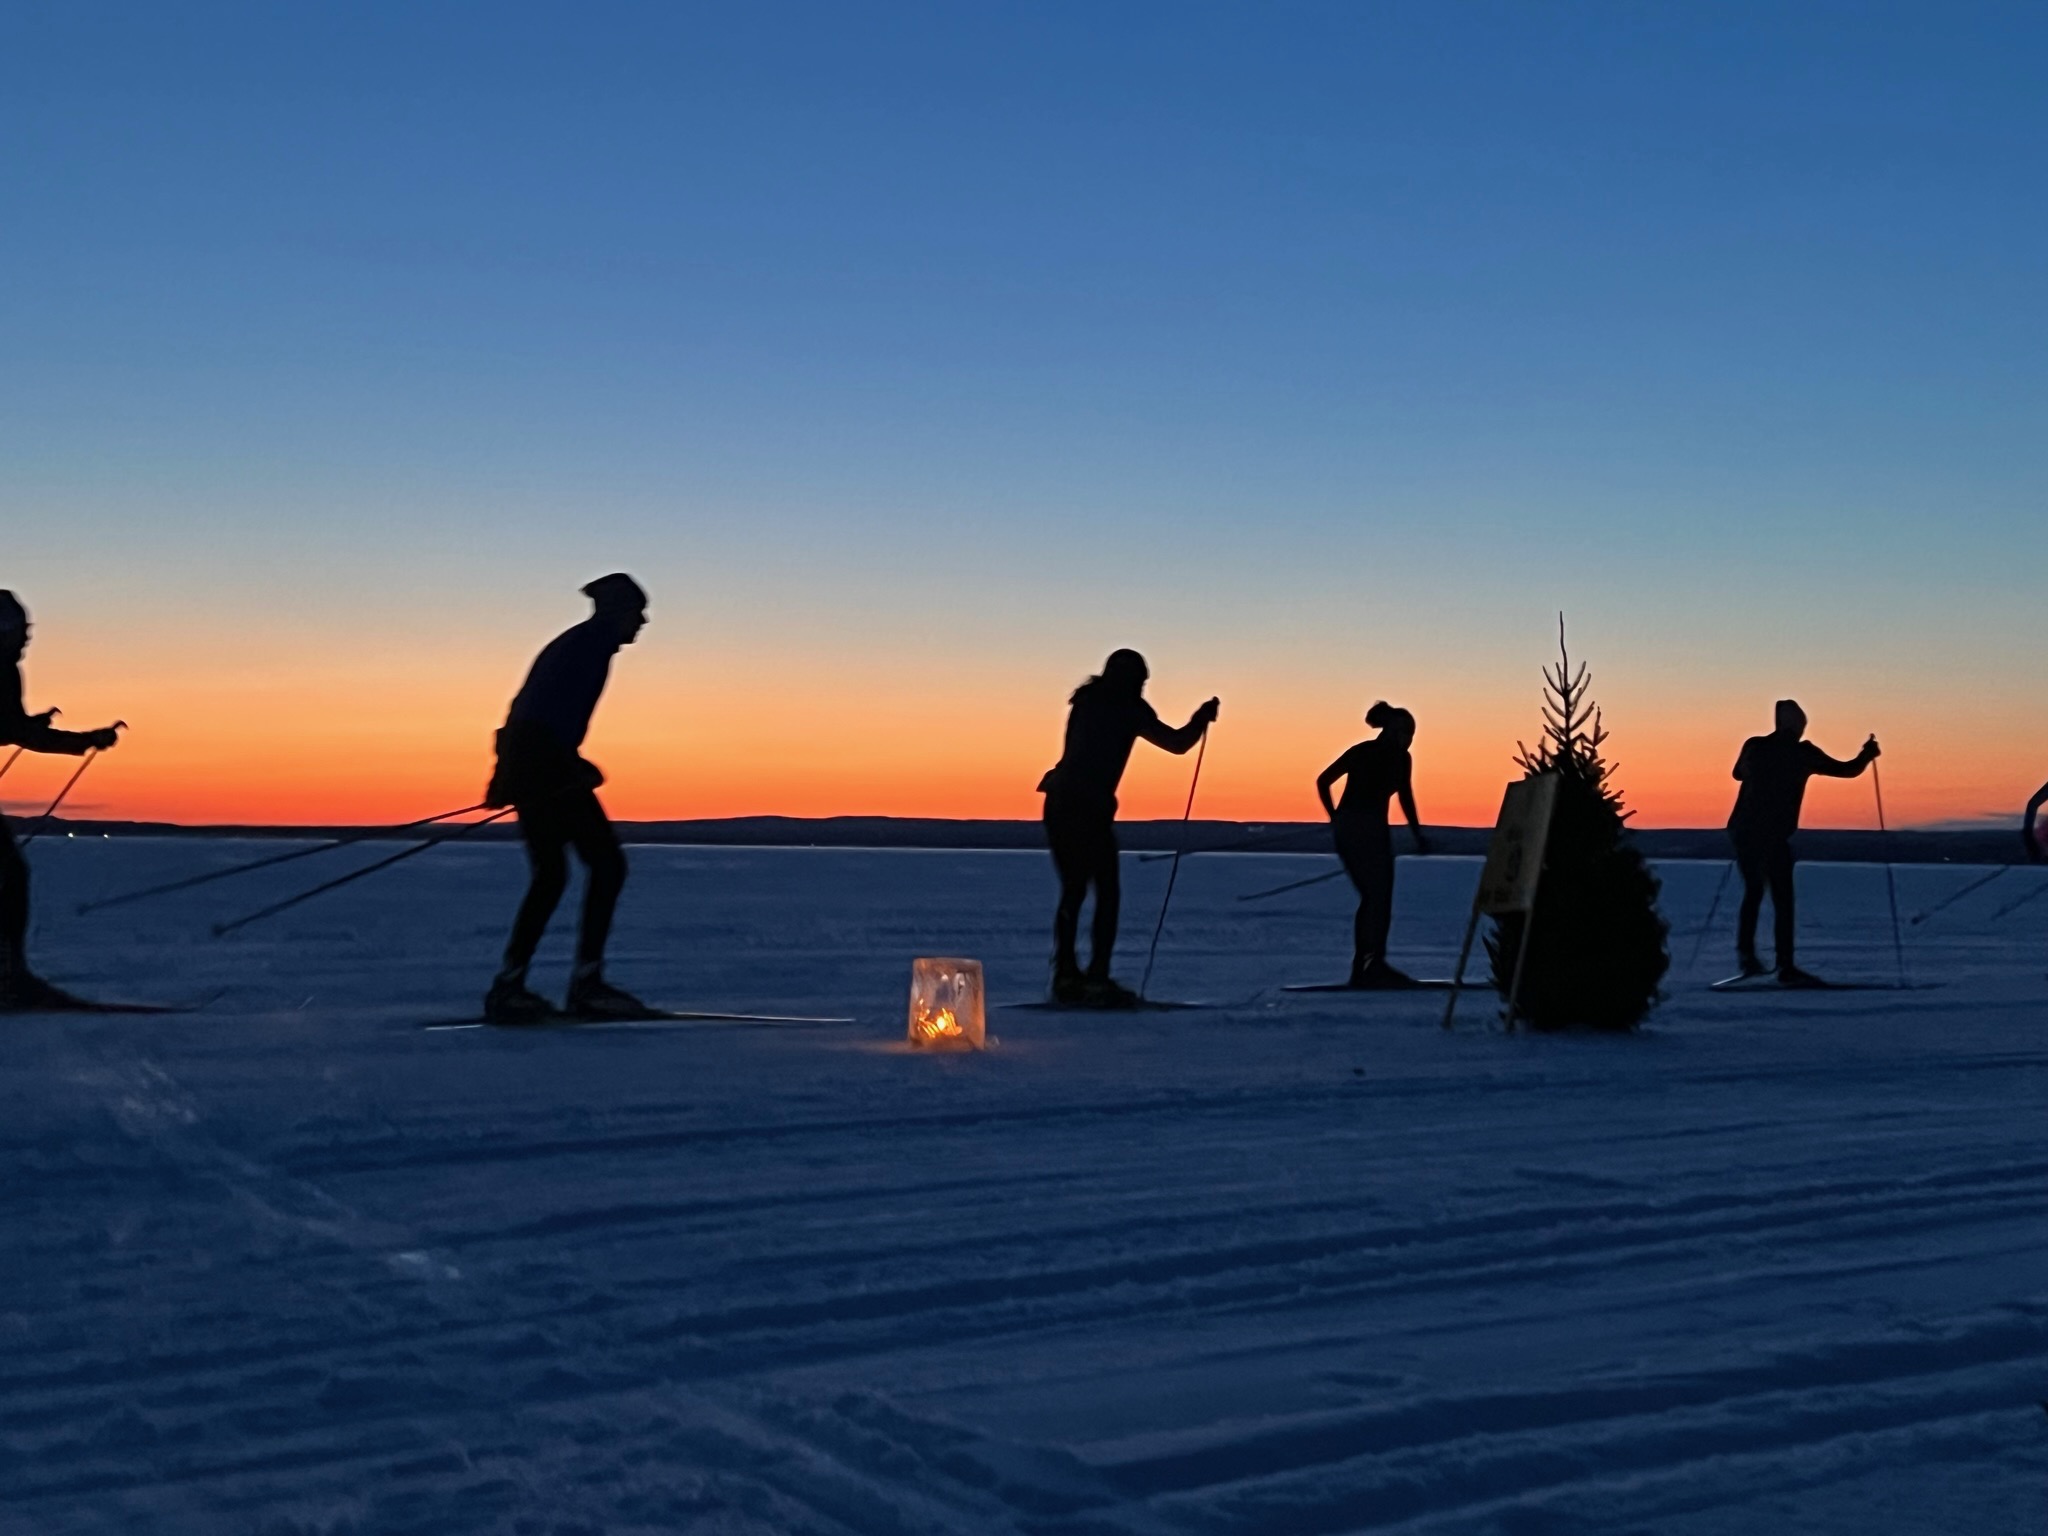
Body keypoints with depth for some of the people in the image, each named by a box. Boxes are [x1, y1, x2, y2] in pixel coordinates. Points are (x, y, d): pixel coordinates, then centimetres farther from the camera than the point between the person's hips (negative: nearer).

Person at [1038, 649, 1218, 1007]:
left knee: (1072, 890, 14)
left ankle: (1066, 976, 10)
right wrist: (1203, 717, 21)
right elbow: (1177, 743, 3)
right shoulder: (1129, 707, 1)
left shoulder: (1086, 701, 17)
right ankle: (1097, 979, -8)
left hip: (1058, 802, 7)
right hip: (1089, 807, -6)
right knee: (1107, 892, -1)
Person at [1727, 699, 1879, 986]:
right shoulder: (1803, 753, -4)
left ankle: (1746, 952, 7)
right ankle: (1785, 967, -8)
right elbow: (1848, 770, 5)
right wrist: (1867, 754, 21)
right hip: (1774, 836, -5)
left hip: (1743, 831, 5)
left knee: (1753, 892, 17)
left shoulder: (1755, 746, 5)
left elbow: (1738, 773, 24)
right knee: (1782, 900, -3)